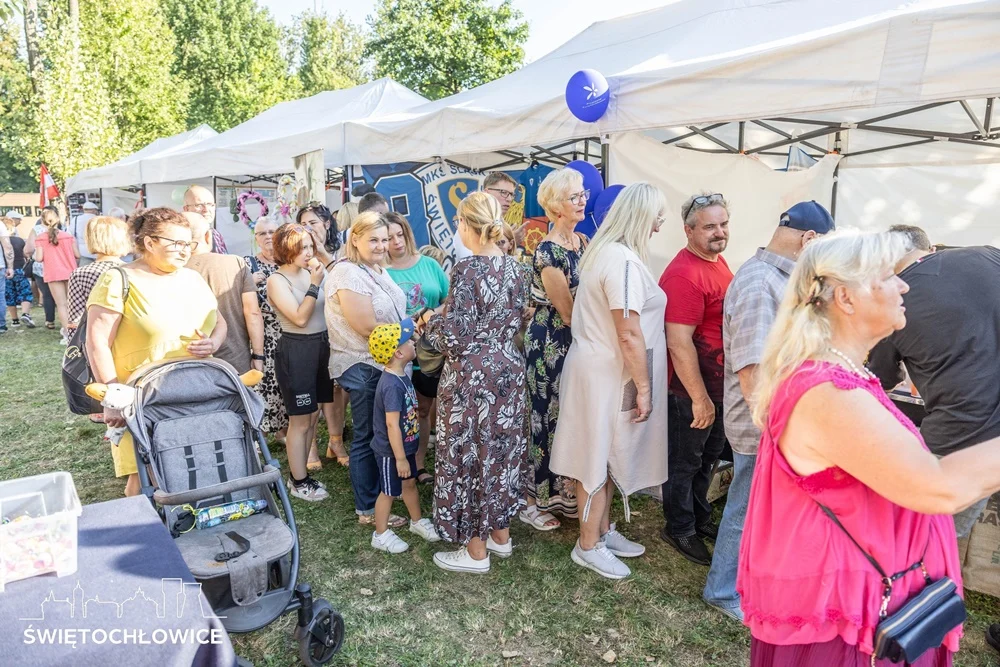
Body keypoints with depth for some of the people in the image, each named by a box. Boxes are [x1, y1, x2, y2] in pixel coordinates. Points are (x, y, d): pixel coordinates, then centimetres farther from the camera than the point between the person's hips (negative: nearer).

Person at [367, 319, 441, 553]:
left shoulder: (402, 377, 0)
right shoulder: (392, 386, -31)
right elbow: (392, 424, -29)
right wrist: (400, 458, -23)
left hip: (405, 446, 9)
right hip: (391, 451, -9)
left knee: (410, 483, 24)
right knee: (389, 492, 9)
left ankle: (417, 521, 44)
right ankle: (381, 535, 28)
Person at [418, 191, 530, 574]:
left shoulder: (468, 271, -19)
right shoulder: (514, 267, 3)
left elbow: (454, 338, -20)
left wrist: (431, 321, -1)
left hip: (472, 375, -7)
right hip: (508, 367, 8)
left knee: (468, 452, 6)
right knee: (502, 447, 18)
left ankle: (476, 551, 20)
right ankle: (501, 534, 34)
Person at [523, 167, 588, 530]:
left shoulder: (582, 242, 7)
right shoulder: (548, 252, -18)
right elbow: (567, 312, -15)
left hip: (579, 341, 7)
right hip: (550, 343, -7)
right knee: (547, 418, 3)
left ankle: (564, 492, 30)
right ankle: (534, 500, 19)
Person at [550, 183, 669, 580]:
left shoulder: (605, 251, 11)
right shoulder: (624, 260, -21)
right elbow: (629, 334, -23)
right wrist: (644, 388, -16)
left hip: (599, 368, 10)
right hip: (608, 374, -10)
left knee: (606, 457, 18)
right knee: (599, 459, 3)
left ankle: (602, 531, 33)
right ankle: (589, 546, 18)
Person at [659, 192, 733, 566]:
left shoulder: (717, 261, 8)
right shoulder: (684, 274, -24)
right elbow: (679, 343, -27)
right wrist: (699, 398, -23)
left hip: (719, 385, 9)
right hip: (693, 390, -9)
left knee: (709, 456, 23)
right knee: (685, 461, 9)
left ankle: (700, 518, 42)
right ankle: (680, 529, 27)